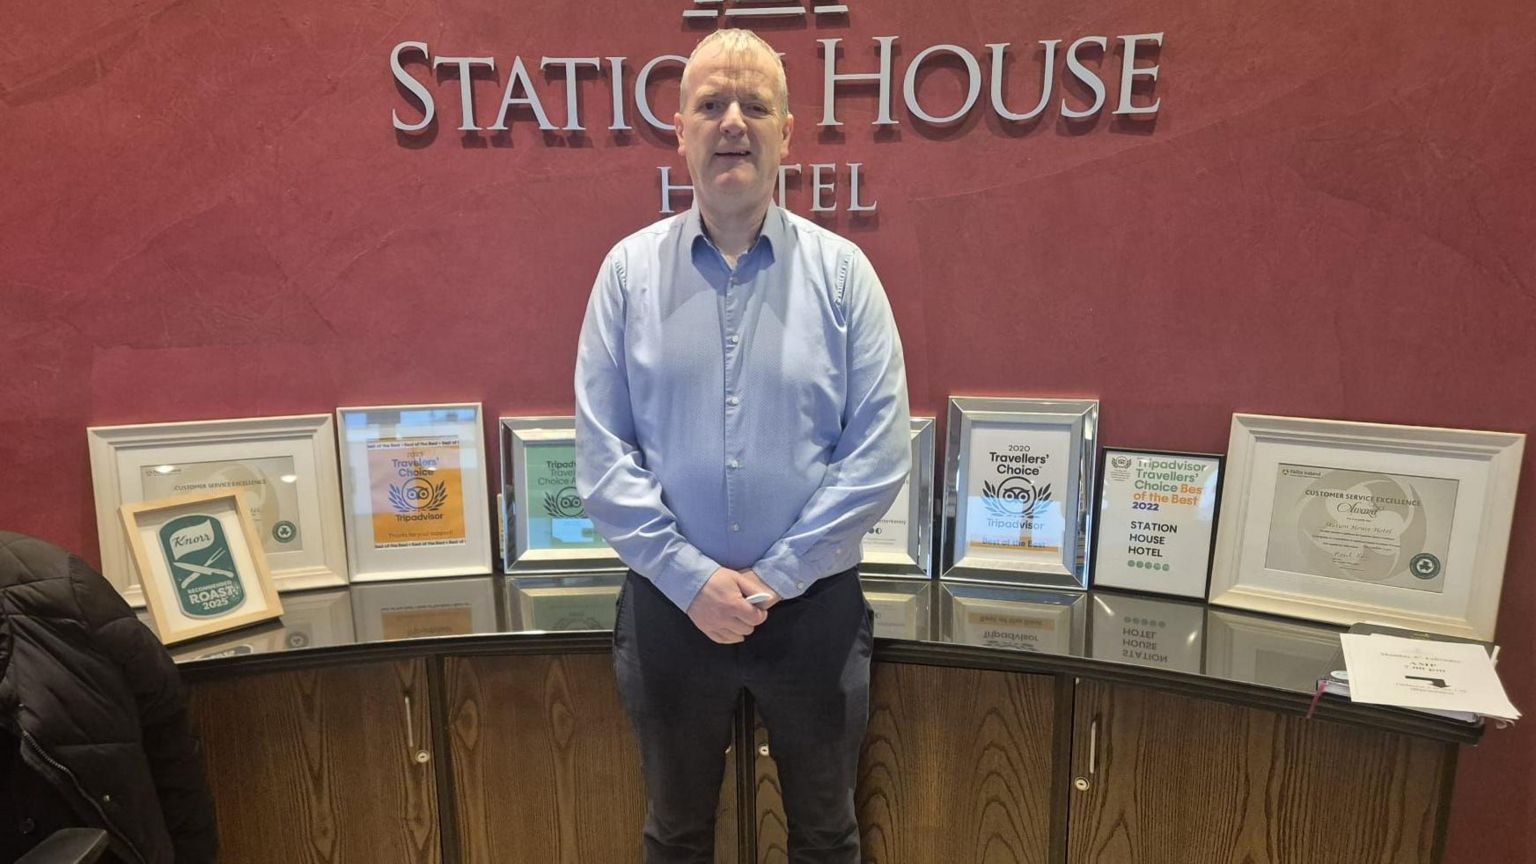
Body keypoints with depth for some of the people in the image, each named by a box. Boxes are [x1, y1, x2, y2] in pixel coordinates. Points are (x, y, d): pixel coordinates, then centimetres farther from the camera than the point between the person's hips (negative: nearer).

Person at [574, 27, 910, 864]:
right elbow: (601, 455, -6)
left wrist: (775, 578, -13)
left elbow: (880, 453, -9)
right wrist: (690, 577, -14)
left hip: (813, 604, 0)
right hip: (669, 604, 1)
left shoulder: (842, 270, -5)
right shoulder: (630, 269, -3)